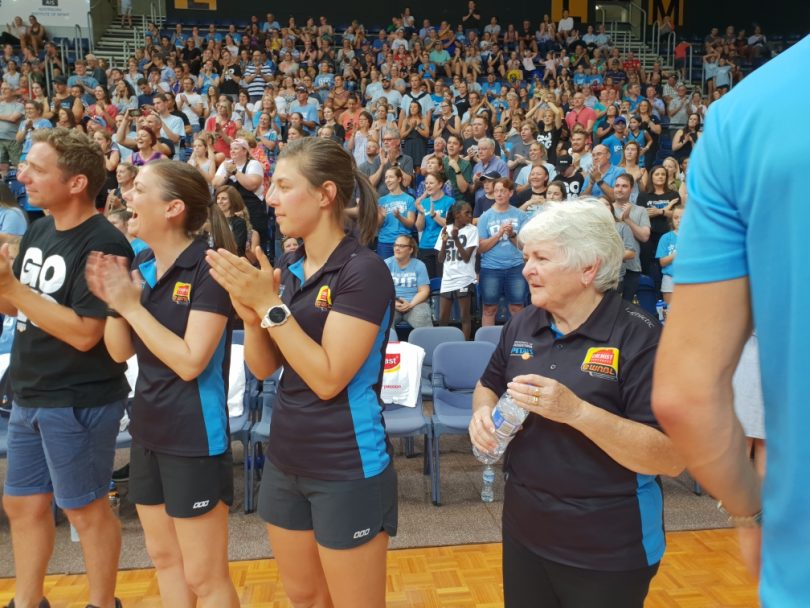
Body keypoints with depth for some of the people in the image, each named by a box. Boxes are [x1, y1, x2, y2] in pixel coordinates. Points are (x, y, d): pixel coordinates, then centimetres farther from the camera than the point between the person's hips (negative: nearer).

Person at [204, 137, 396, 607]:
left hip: (348, 468, -7)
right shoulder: (292, 269, 5)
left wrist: (270, 305, -22)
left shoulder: (364, 270, -17)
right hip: (286, 459, 7)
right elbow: (264, 368, 6)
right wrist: (250, 314, -12)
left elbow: (328, 378, -22)